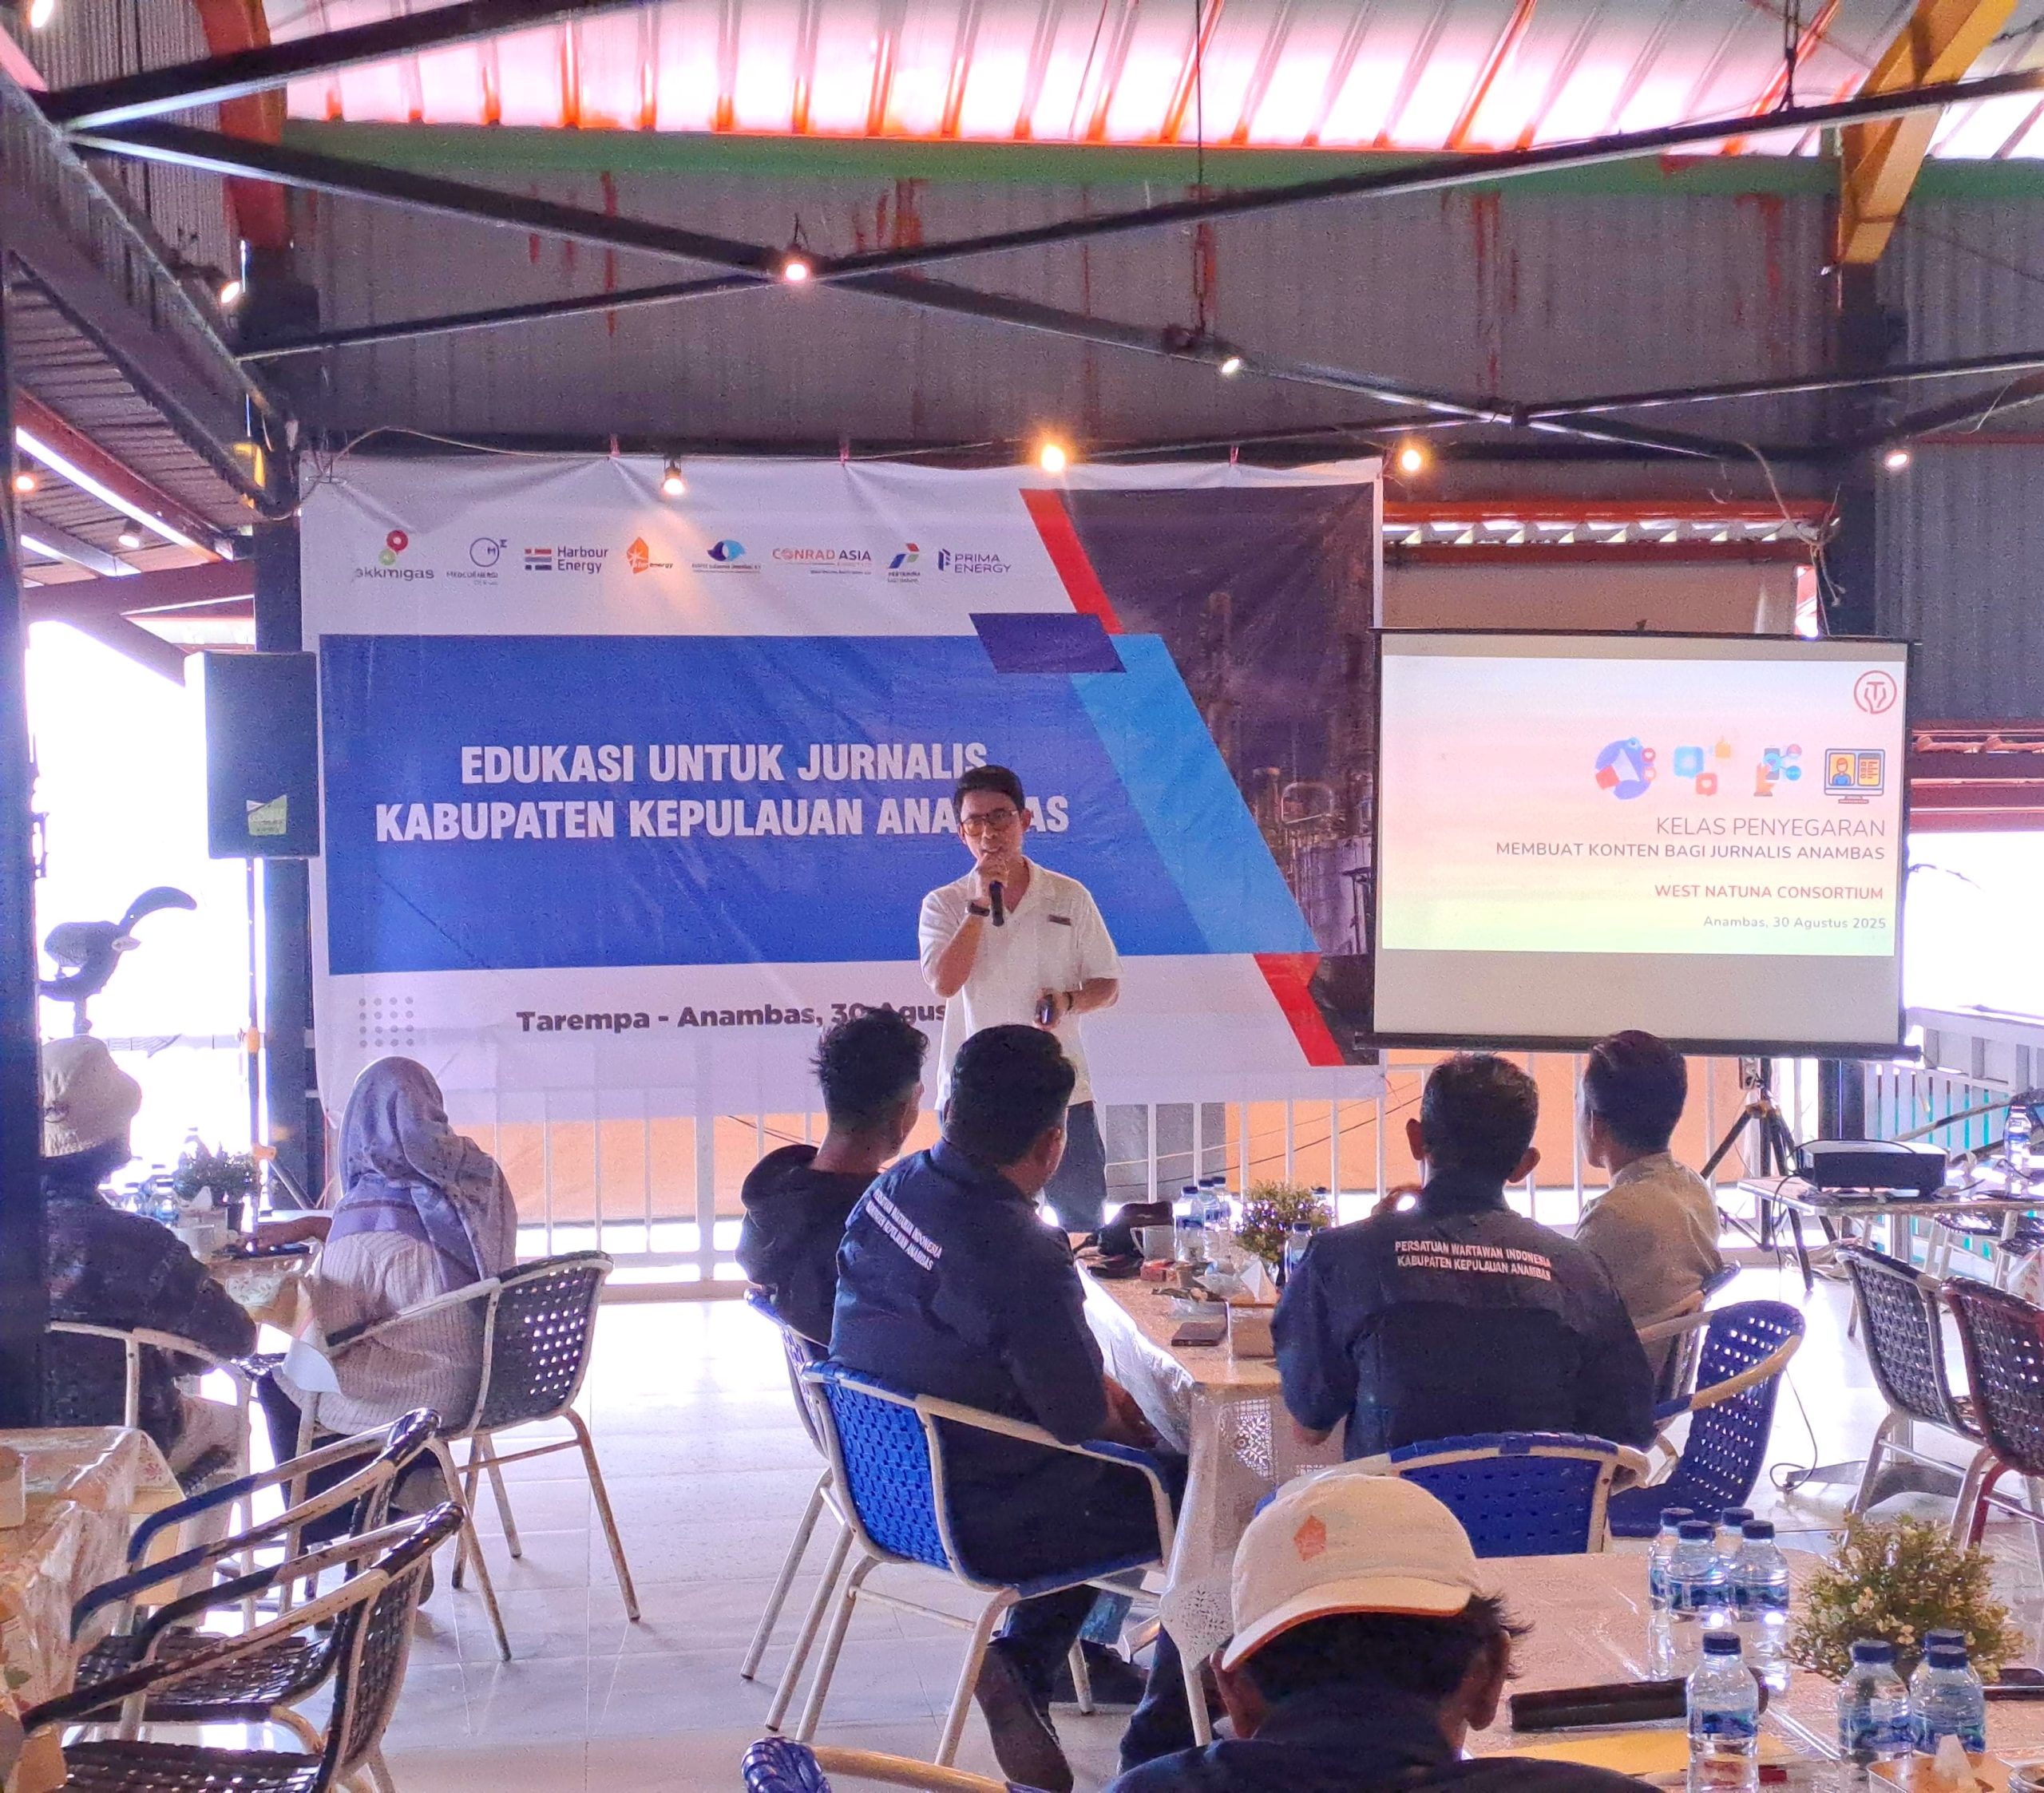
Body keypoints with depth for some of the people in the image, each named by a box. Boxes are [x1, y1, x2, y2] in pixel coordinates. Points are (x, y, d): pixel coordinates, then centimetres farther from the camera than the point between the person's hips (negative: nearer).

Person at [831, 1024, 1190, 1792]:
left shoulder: (891, 1190, -4)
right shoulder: (1023, 1259, -31)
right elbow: (1081, 1417, -23)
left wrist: (1098, 1388, 6)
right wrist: (1127, 1424, 0)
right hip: (981, 1521, -8)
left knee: (1107, 1478, 29)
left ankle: (1023, 1658, 19)